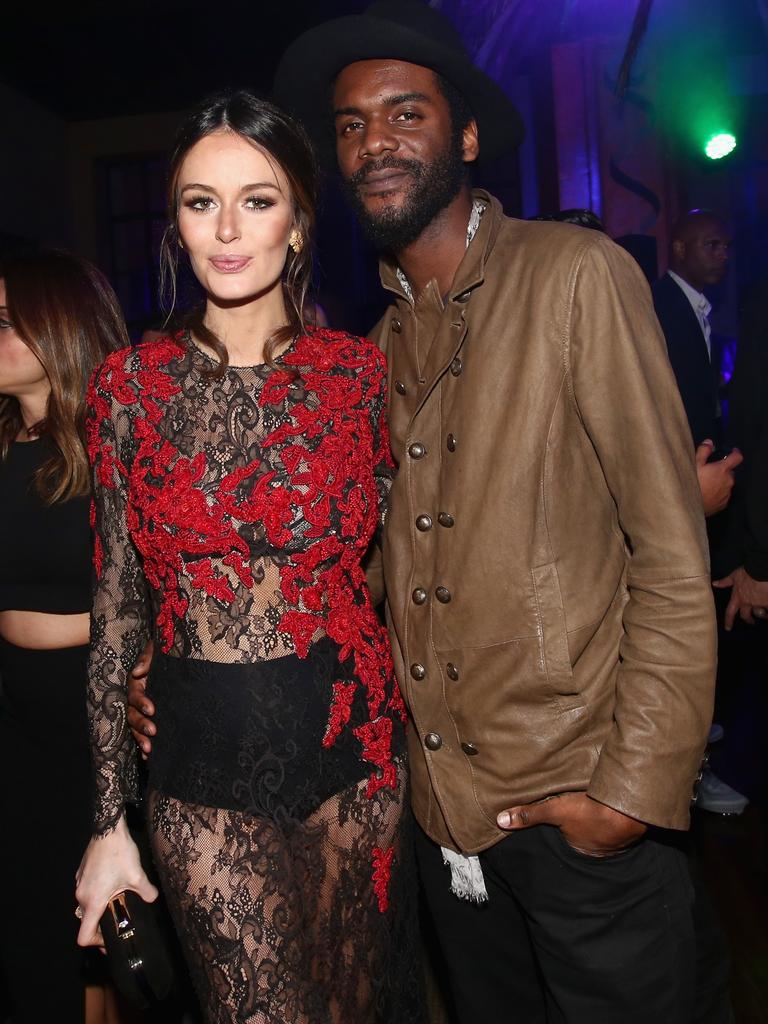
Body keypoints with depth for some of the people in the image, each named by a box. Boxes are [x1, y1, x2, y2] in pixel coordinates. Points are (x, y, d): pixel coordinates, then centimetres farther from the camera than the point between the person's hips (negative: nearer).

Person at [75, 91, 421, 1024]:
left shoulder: (361, 372, -4)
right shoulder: (129, 386, -3)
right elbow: (115, 607, 0)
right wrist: (109, 819, 1)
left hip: (353, 736, 1)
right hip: (205, 764, 0)